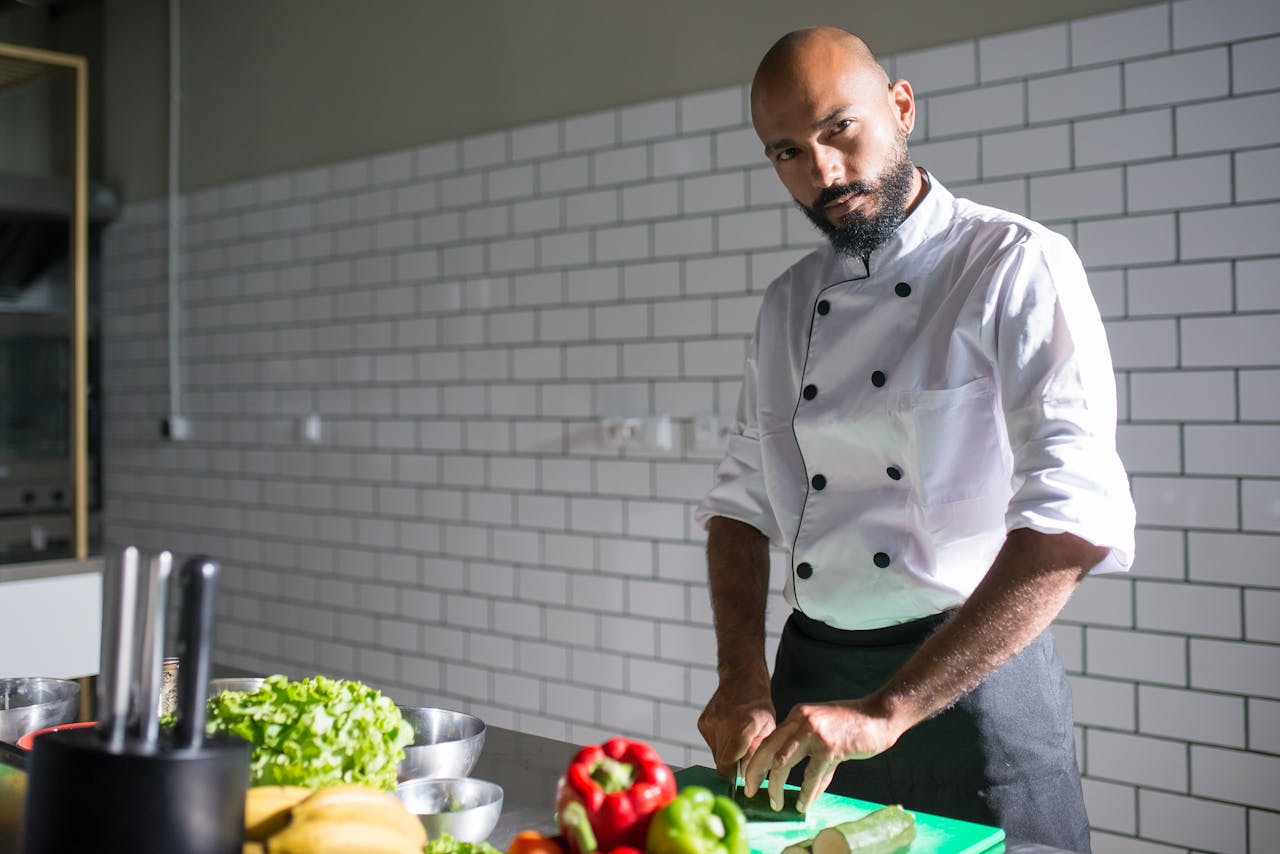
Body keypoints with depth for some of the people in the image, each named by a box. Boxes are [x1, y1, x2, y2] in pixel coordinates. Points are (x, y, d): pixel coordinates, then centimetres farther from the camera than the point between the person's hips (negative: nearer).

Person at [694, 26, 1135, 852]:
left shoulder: (1018, 267, -12)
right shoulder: (789, 302, 7)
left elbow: (1076, 521, -23)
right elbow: (745, 499, 10)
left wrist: (887, 711, -28)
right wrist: (742, 681, -5)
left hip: (973, 673, -5)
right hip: (810, 677, 6)